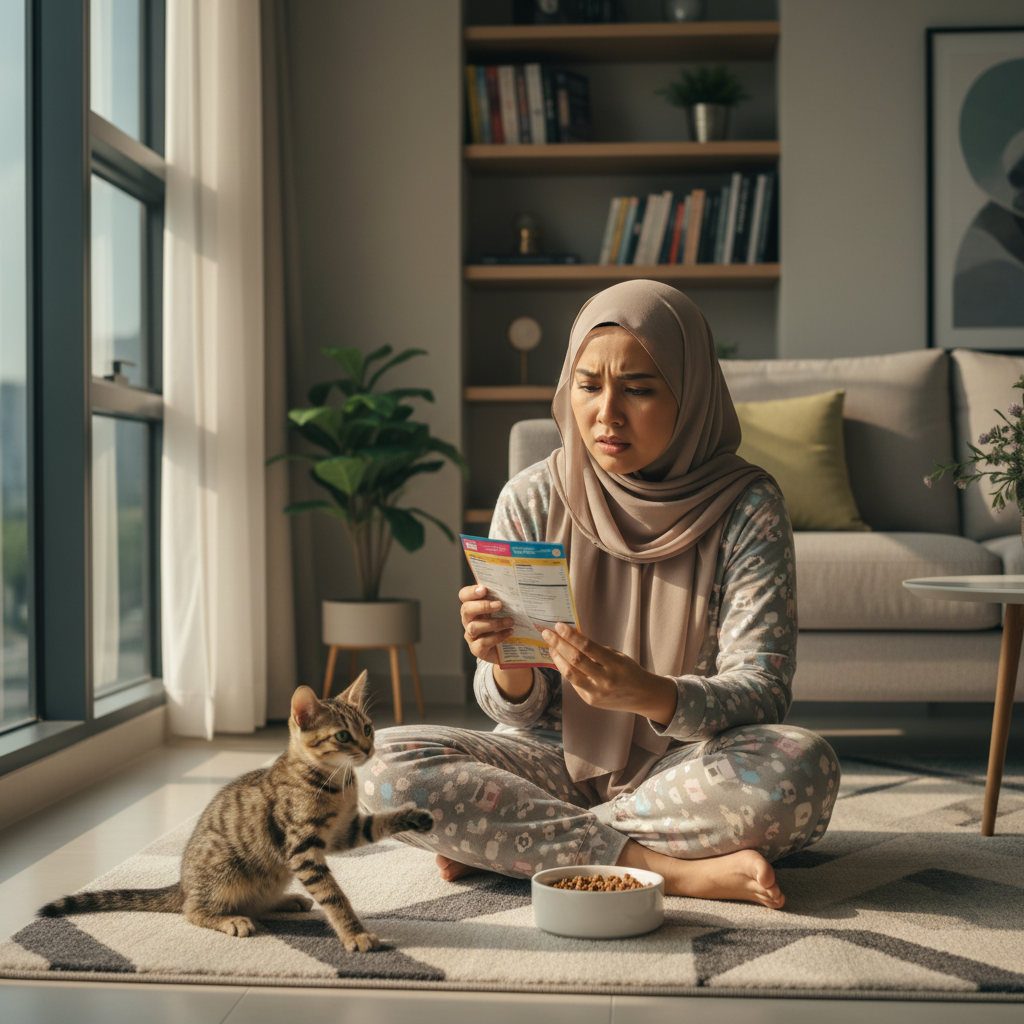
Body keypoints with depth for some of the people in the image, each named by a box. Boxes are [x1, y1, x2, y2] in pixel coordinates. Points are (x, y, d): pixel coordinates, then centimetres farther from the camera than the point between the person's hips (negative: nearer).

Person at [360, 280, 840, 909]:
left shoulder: (746, 507, -9)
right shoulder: (532, 500, -5)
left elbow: (761, 690, -16)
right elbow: (522, 712, -2)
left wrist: (647, 692, -36)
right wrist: (507, 668, -27)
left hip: (686, 763, -1)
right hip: (560, 760, 1)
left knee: (801, 768, -34)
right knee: (391, 768, -24)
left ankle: (509, 842, -18)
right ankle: (673, 868, -22)